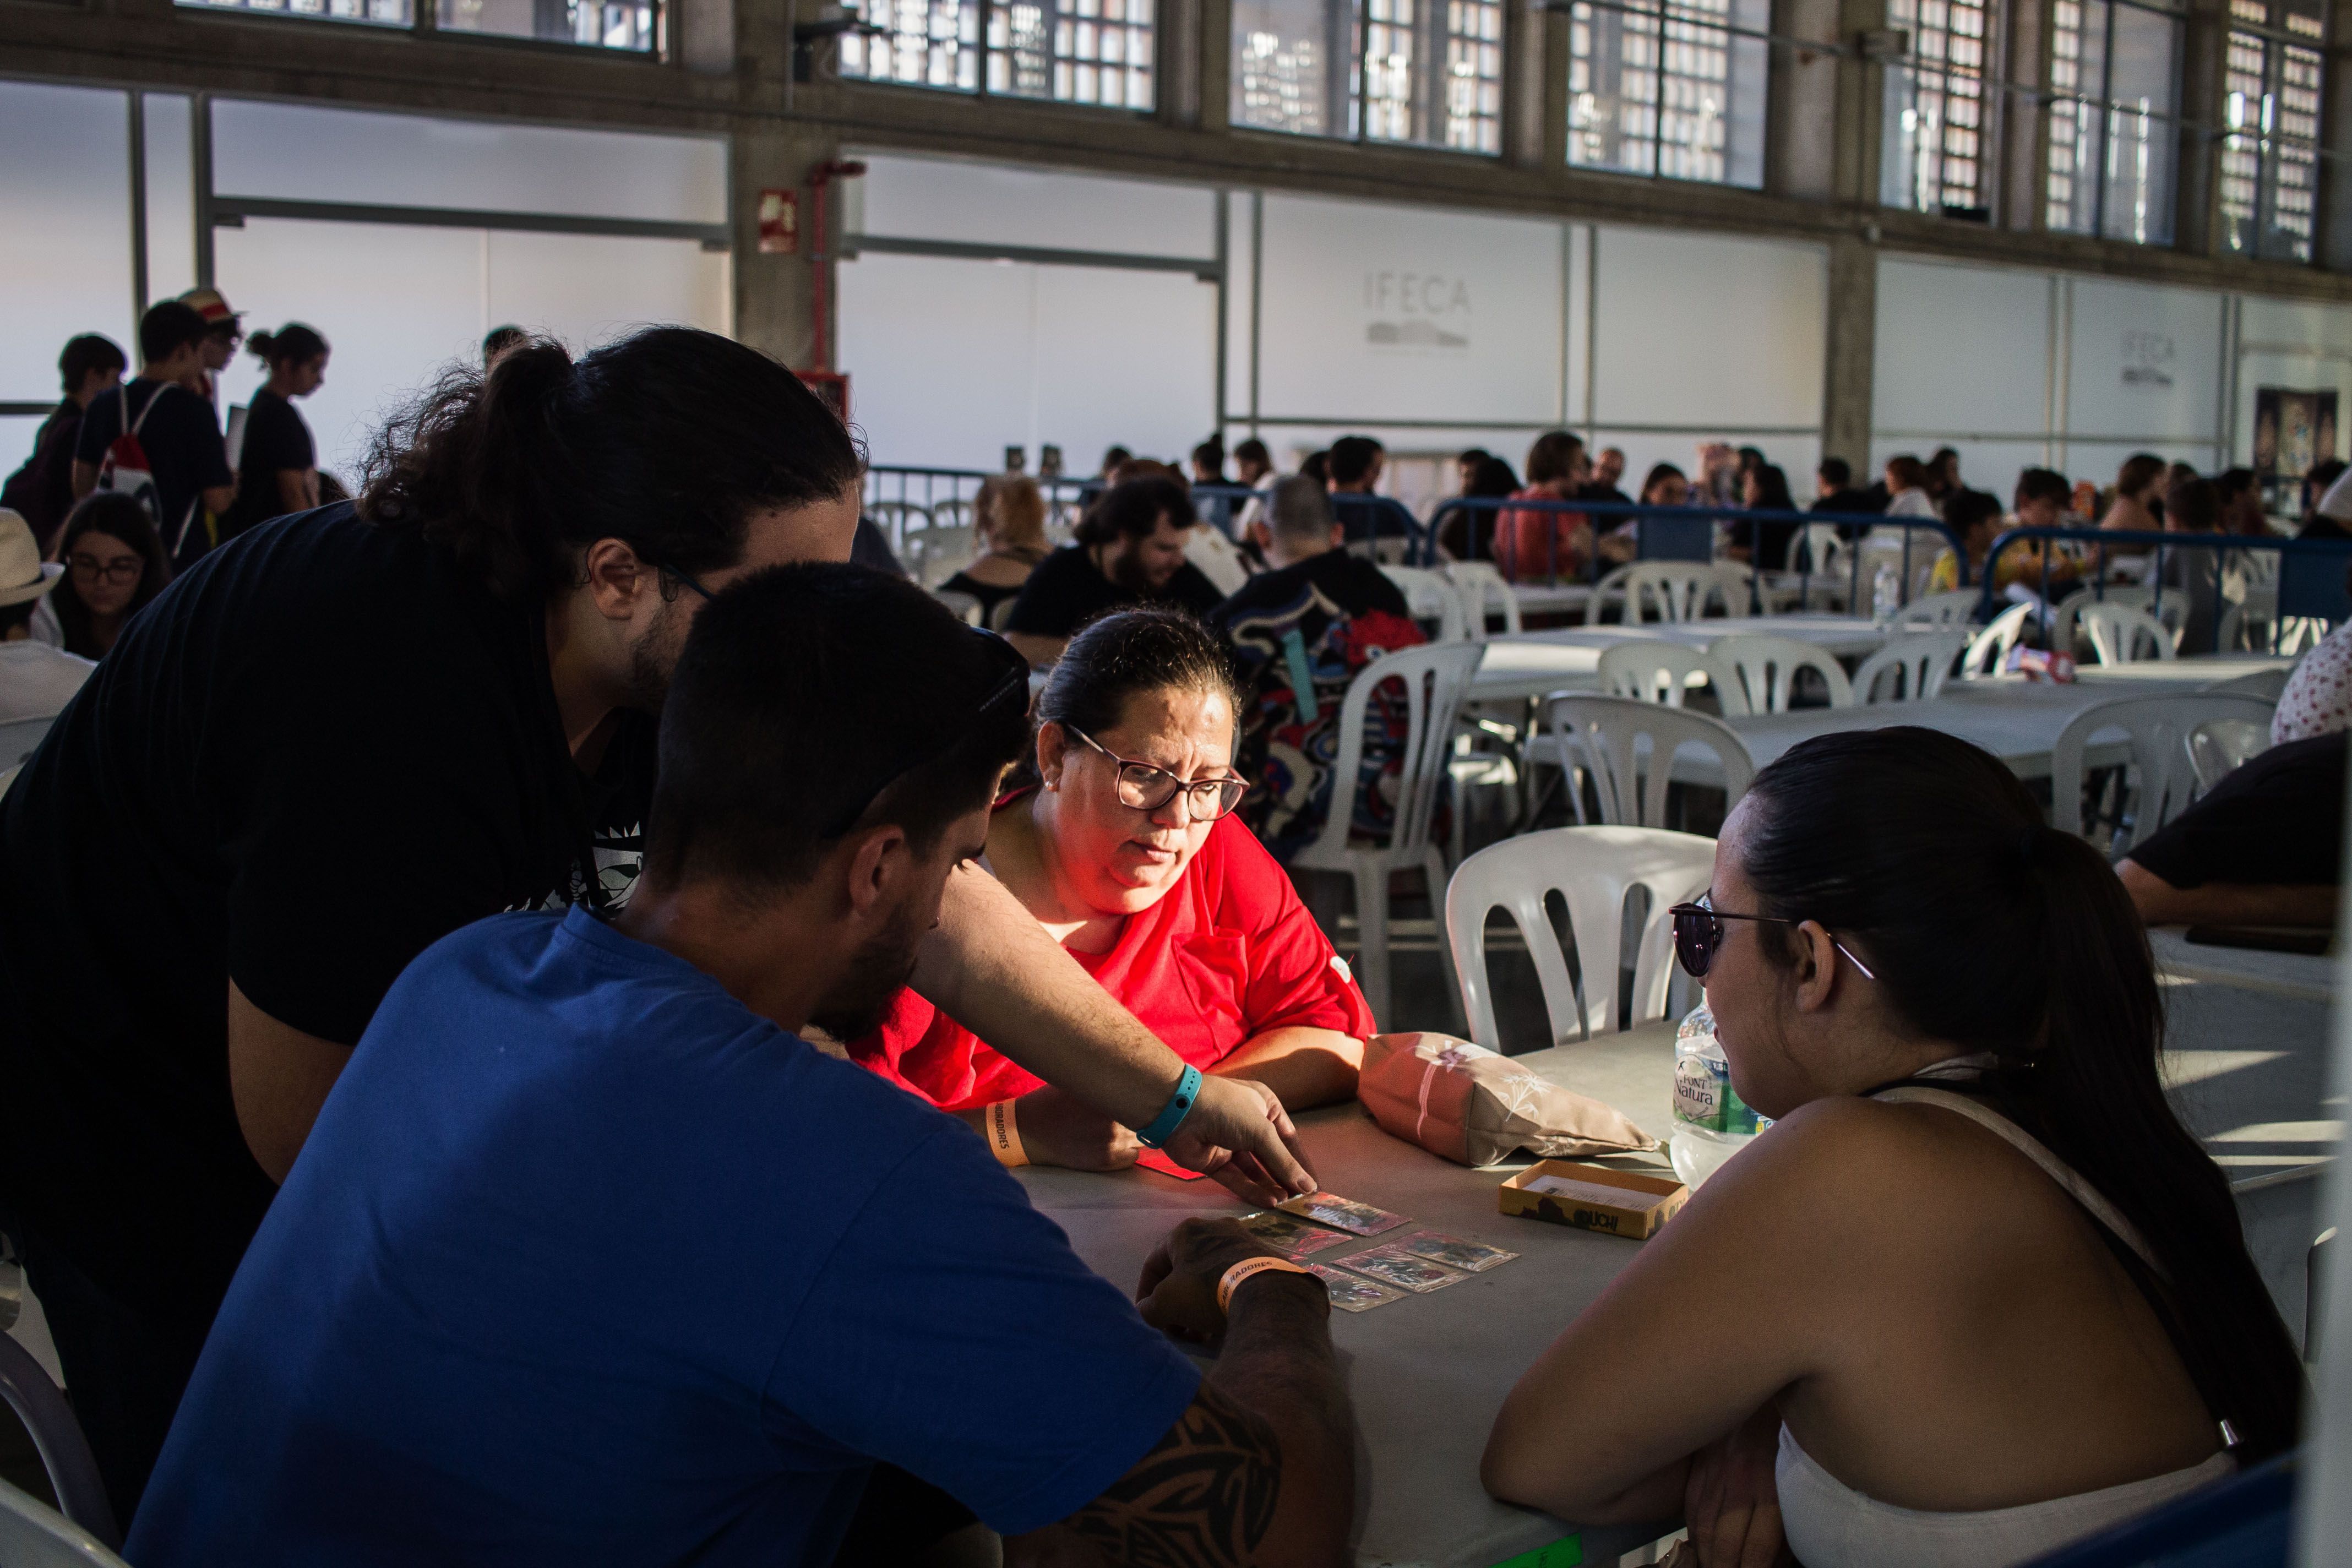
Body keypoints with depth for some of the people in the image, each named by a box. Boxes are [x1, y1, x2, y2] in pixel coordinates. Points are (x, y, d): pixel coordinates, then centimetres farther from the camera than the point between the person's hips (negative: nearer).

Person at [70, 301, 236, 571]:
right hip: (181, 558, -6)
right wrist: (232, 485, 10)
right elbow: (217, 501, -12)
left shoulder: (101, 406, 6)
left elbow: (81, 488, 12)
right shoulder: (194, 409, -11)